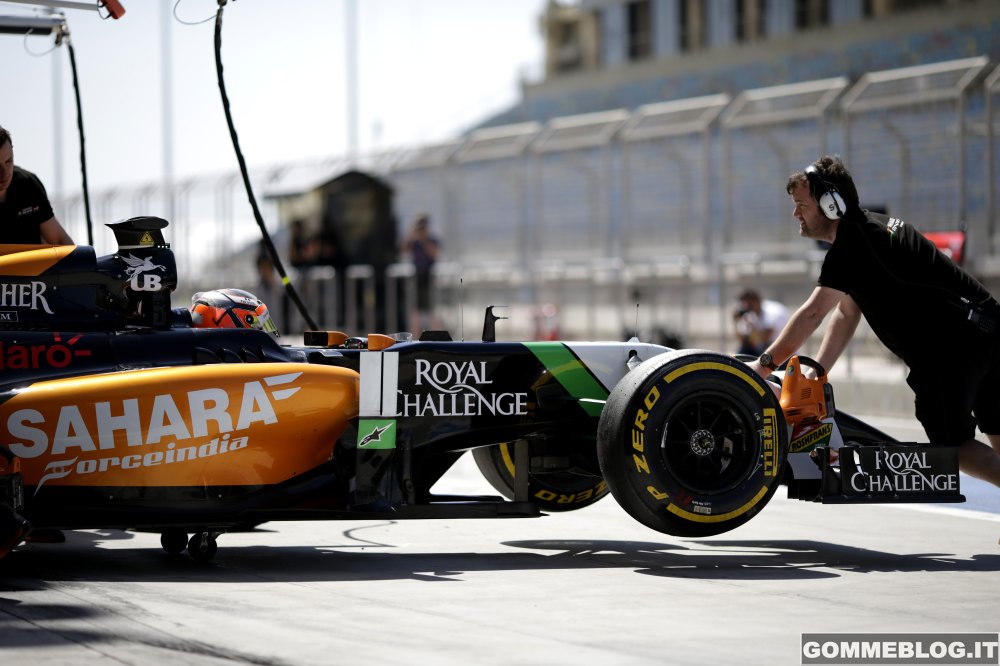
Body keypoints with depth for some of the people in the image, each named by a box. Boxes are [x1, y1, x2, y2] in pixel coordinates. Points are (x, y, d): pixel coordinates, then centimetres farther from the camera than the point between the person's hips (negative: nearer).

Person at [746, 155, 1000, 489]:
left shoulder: (853, 243, -15)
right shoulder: (863, 228, 17)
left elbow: (812, 314, -18)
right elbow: (846, 314, 17)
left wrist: (763, 365, -11)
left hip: (954, 340, -10)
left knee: (950, 444, -3)